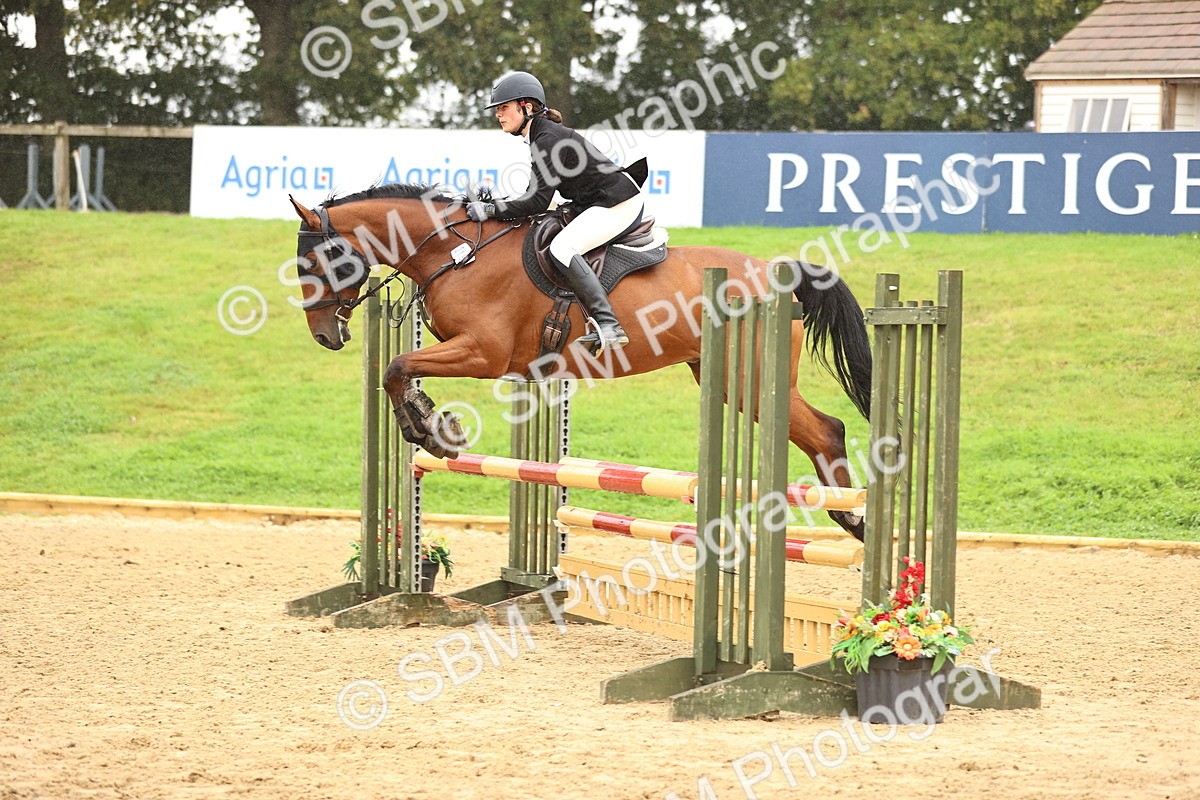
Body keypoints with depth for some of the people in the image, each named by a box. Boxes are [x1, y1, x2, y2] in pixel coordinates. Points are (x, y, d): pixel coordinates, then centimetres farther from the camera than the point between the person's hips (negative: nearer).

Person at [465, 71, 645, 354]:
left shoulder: (548, 140, -18)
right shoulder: (540, 136, 13)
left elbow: (538, 201, -23)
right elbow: (536, 195, 18)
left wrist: (490, 210, -22)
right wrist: (494, 204, 8)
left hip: (619, 204, -11)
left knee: (561, 248, -27)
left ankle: (609, 327, -33)